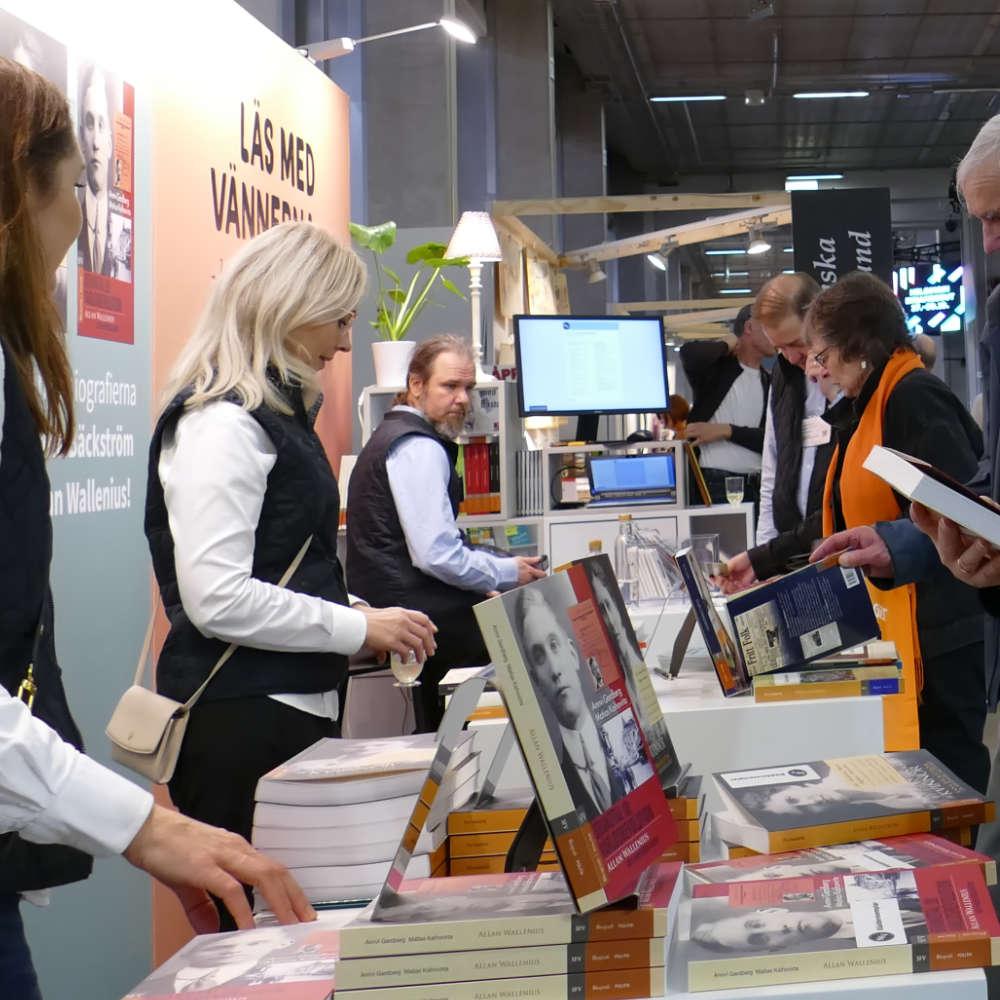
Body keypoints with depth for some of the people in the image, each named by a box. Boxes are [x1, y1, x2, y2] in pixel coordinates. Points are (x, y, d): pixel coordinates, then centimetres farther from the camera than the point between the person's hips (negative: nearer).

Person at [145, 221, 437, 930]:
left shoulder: (275, 413, 17)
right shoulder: (222, 423, -15)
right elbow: (216, 598, -23)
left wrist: (359, 611, 10)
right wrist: (358, 628, -15)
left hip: (293, 710, 10)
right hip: (240, 720, -10)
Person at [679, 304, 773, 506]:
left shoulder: (771, 384, 14)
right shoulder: (717, 367, 2)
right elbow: (689, 352, -22)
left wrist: (725, 431, -9)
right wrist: (726, 345, -3)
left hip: (757, 486, 5)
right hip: (714, 483, -4)